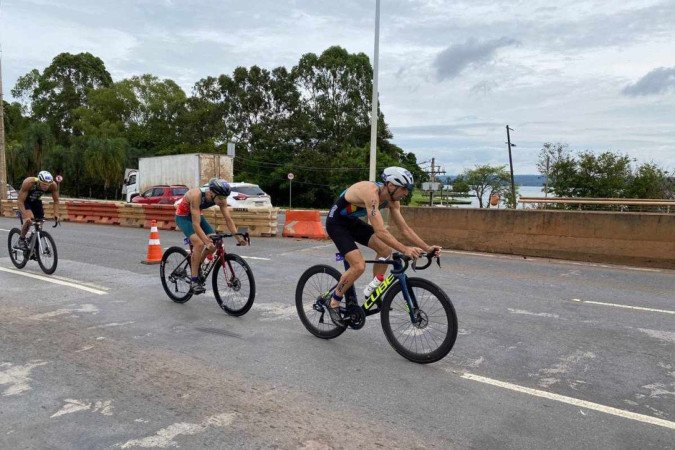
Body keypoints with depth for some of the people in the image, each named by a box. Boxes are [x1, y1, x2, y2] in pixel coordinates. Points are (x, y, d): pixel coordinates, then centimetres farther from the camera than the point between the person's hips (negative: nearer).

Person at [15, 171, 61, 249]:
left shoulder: (53, 185, -29)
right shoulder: (28, 183, -38)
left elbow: (56, 201, -14)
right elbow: (20, 201, -35)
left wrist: (56, 214, -29)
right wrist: (25, 216, -47)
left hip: (36, 201, 4)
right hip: (25, 201, -4)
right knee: (29, 220, -29)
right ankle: (21, 240, -7)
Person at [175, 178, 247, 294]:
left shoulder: (220, 199, -21)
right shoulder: (196, 196, -38)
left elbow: (228, 219, -15)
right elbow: (196, 225, -40)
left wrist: (238, 237, -25)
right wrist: (207, 242, -48)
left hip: (197, 215, 6)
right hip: (183, 216, -6)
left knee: (214, 242, -7)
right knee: (199, 243, -25)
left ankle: (197, 266, 16)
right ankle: (194, 281, -17)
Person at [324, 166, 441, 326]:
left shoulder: (392, 200, -7)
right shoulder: (371, 192, -33)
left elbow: (405, 228, -3)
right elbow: (380, 231, -40)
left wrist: (427, 248, -11)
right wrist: (405, 250, -46)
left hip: (353, 222, 9)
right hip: (336, 223, -8)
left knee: (385, 249, -3)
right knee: (359, 266, -20)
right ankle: (333, 302, 0)